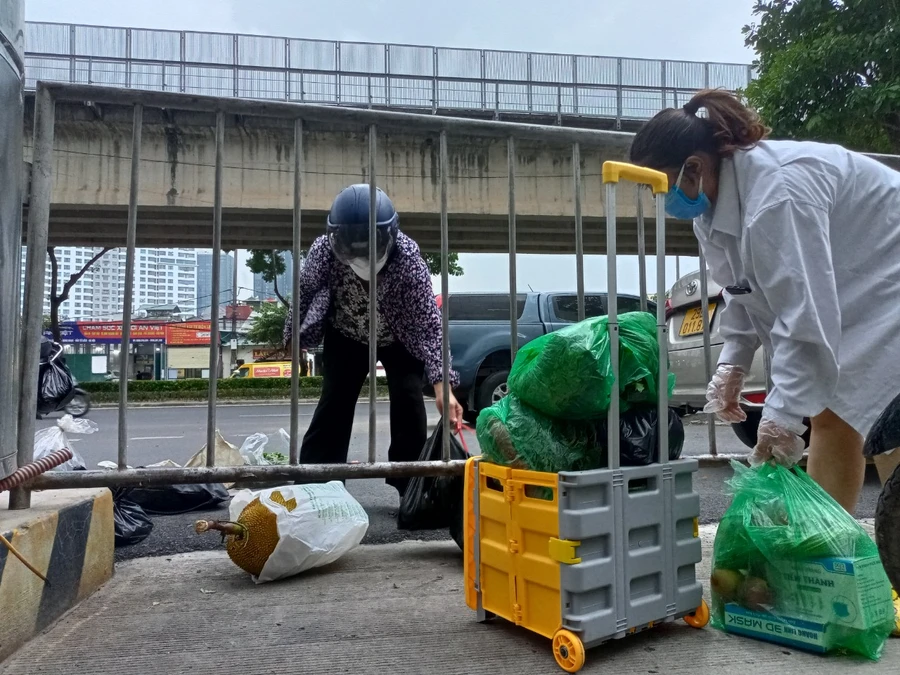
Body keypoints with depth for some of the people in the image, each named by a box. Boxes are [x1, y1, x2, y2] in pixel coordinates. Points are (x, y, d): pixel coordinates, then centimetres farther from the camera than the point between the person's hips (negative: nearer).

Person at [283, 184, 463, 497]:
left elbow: (429, 320, -40)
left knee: (409, 402, -10)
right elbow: (303, 294, -10)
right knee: (333, 404, -3)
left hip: (400, 338, -1)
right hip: (346, 336, 1)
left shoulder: (407, 255, -37)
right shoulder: (323, 250, -32)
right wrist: (293, 335, 5)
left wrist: (442, 385, -49)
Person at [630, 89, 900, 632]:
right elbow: (745, 291, 6)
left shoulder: (777, 190, -32)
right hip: (845, 300, 9)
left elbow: (805, 308, -34)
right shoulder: (716, 204, -2)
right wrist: (732, 366, -5)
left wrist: (783, 413, -31)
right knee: (830, 417, 8)